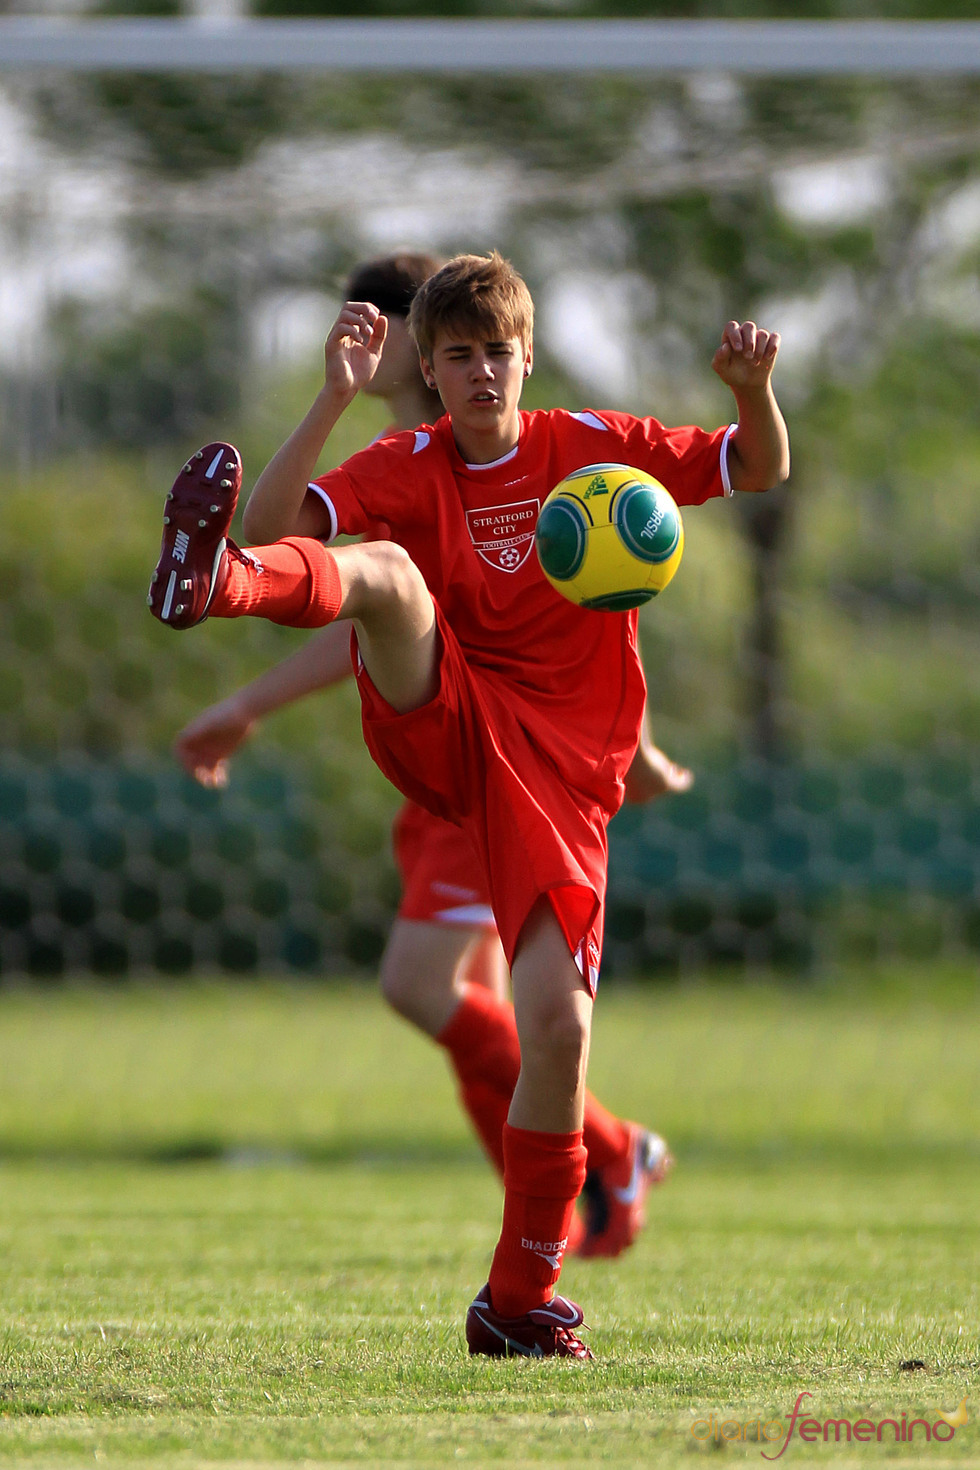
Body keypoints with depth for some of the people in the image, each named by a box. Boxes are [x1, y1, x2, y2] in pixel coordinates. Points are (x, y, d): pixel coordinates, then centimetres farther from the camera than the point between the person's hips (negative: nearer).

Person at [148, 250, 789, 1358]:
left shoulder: (593, 445, 8)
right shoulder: (409, 469, 4)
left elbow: (761, 472, 12)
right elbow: (280, 524, -12)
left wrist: (755, 391, -9)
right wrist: (334, 398, -21)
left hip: (559, 766, 1)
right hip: (436, 721, -1)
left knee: (558, 1027, -13)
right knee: (389, 571, -32)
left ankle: (520, 1297, 3)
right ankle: (207, 583, -67)